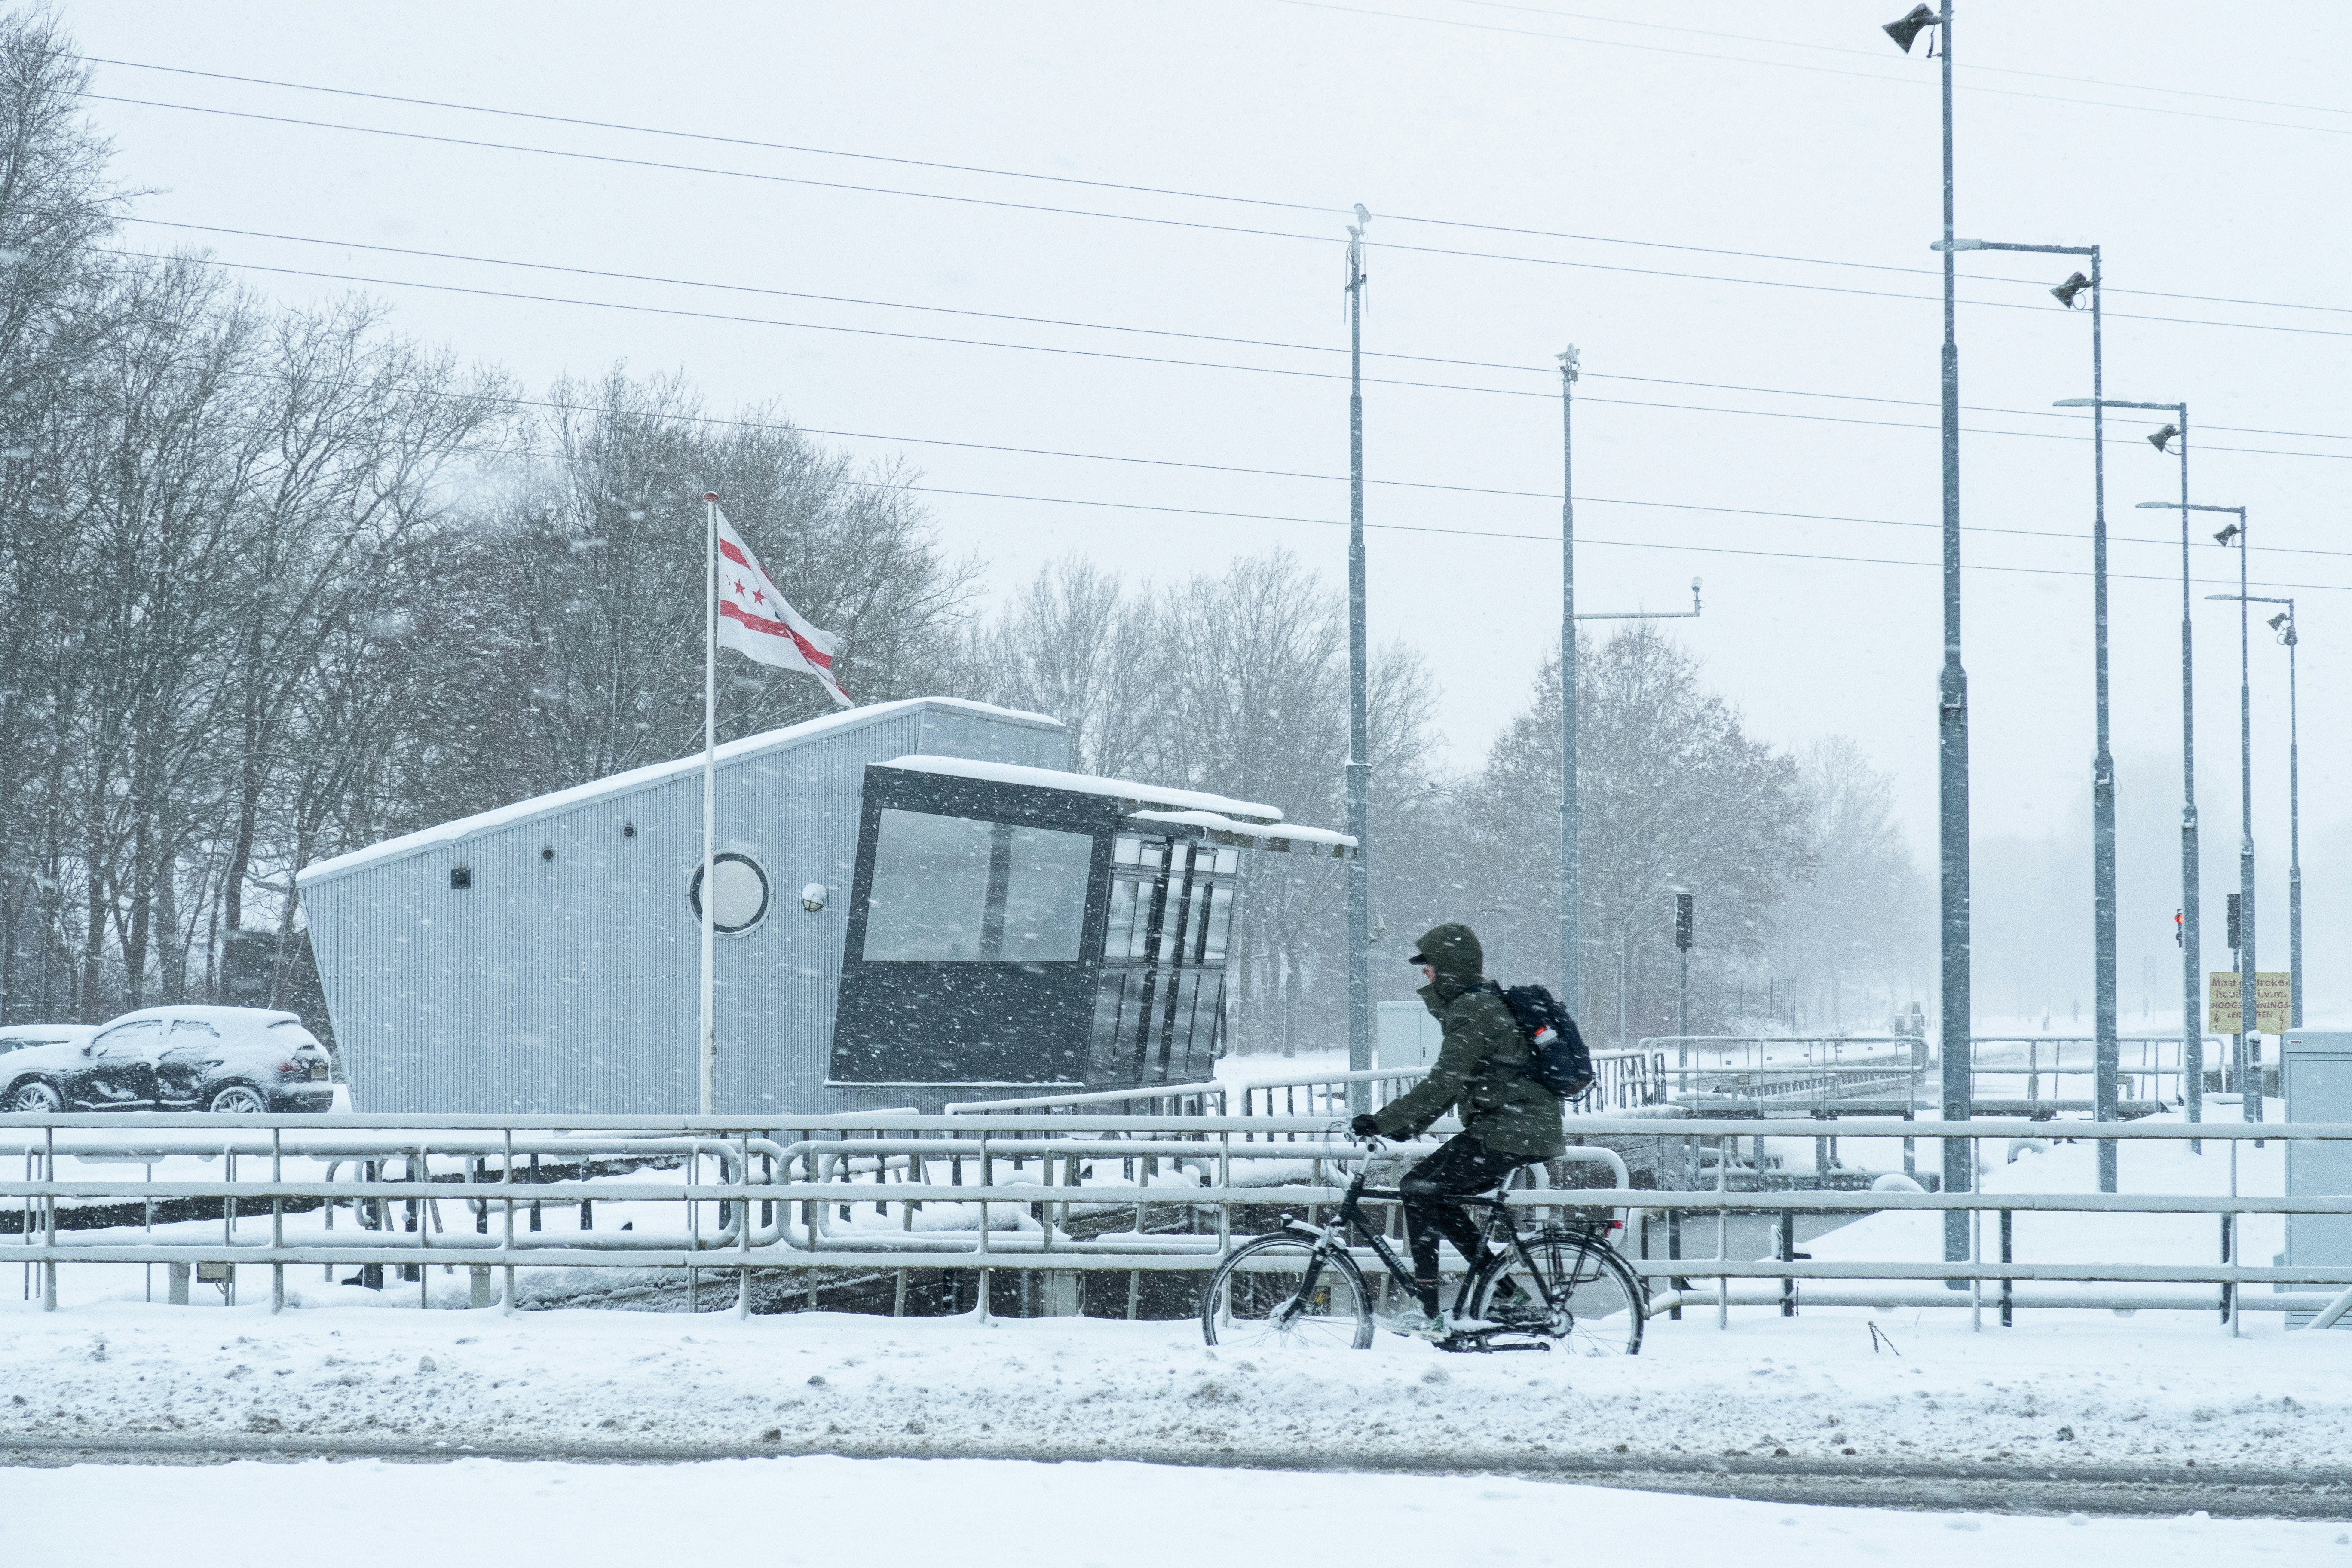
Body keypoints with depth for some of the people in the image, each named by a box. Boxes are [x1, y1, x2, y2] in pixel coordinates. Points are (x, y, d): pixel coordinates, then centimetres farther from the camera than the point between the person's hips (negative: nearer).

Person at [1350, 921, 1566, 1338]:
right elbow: (1451, 1083, 23)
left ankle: (1426, 1310, -14)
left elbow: (1444, 1084, -23)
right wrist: (1408, 1125, 15)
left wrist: (1382, 1122, -21)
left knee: (1420, 1188, -11)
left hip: (1509, 1132, -10)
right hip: (1529, 1129, 10)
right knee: (1437, 1195, 15)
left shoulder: (1472, 1011, -14)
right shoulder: (1483, 1004, 19)